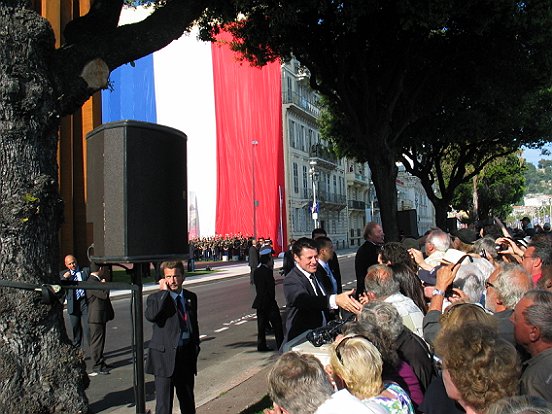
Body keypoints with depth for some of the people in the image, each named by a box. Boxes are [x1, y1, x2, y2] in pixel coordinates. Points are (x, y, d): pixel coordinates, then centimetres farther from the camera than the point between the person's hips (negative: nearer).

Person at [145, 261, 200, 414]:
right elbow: (150, 315, -28)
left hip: (186, 355, 5)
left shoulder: (191, 297, 9)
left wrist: (195, 346, 11)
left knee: (188, 399, 19)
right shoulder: (156, 298, -7)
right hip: (165, 356, -4)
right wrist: (164, 292, -23)